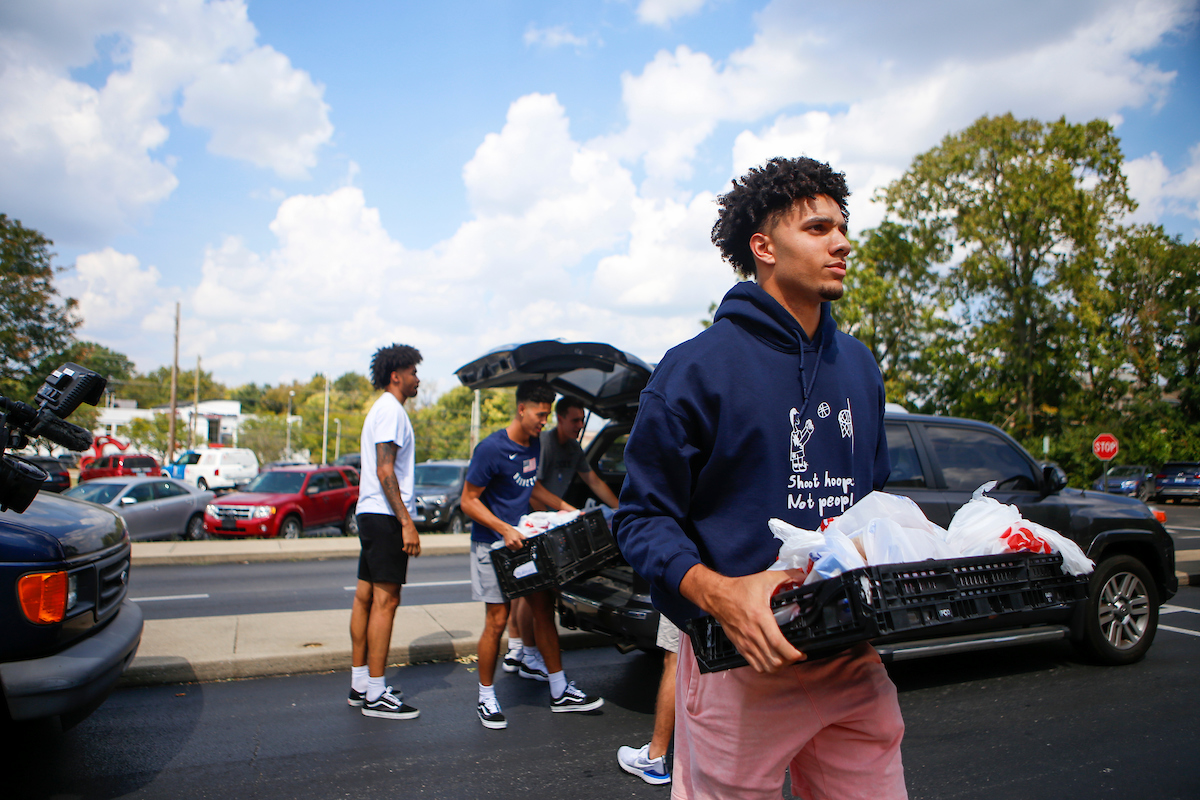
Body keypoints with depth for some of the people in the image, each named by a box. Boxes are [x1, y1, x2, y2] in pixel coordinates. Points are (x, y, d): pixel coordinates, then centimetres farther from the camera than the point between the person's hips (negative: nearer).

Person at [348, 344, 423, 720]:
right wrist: (407, 523, -23)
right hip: (386, 517, -11)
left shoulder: (381, 410, 21)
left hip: (370, 515, 11)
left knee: (365, 597, 12)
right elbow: (385, 471, -20)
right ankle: (375, 695, -2)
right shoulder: (391, 411, -12)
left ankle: (360, 683, 22)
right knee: (385, 600, -7)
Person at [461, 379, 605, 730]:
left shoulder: (534, 444, 7)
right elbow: (468, 500, -15)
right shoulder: (492, 449, -17)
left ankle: (560, 692, 18)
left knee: (544, 609, 8)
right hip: (492, 544, -7)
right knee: (497, 619, -4)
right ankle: (486, 698, 13)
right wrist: (504, 529, -25)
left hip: (524, 540, 7)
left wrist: (562, 506, 12)